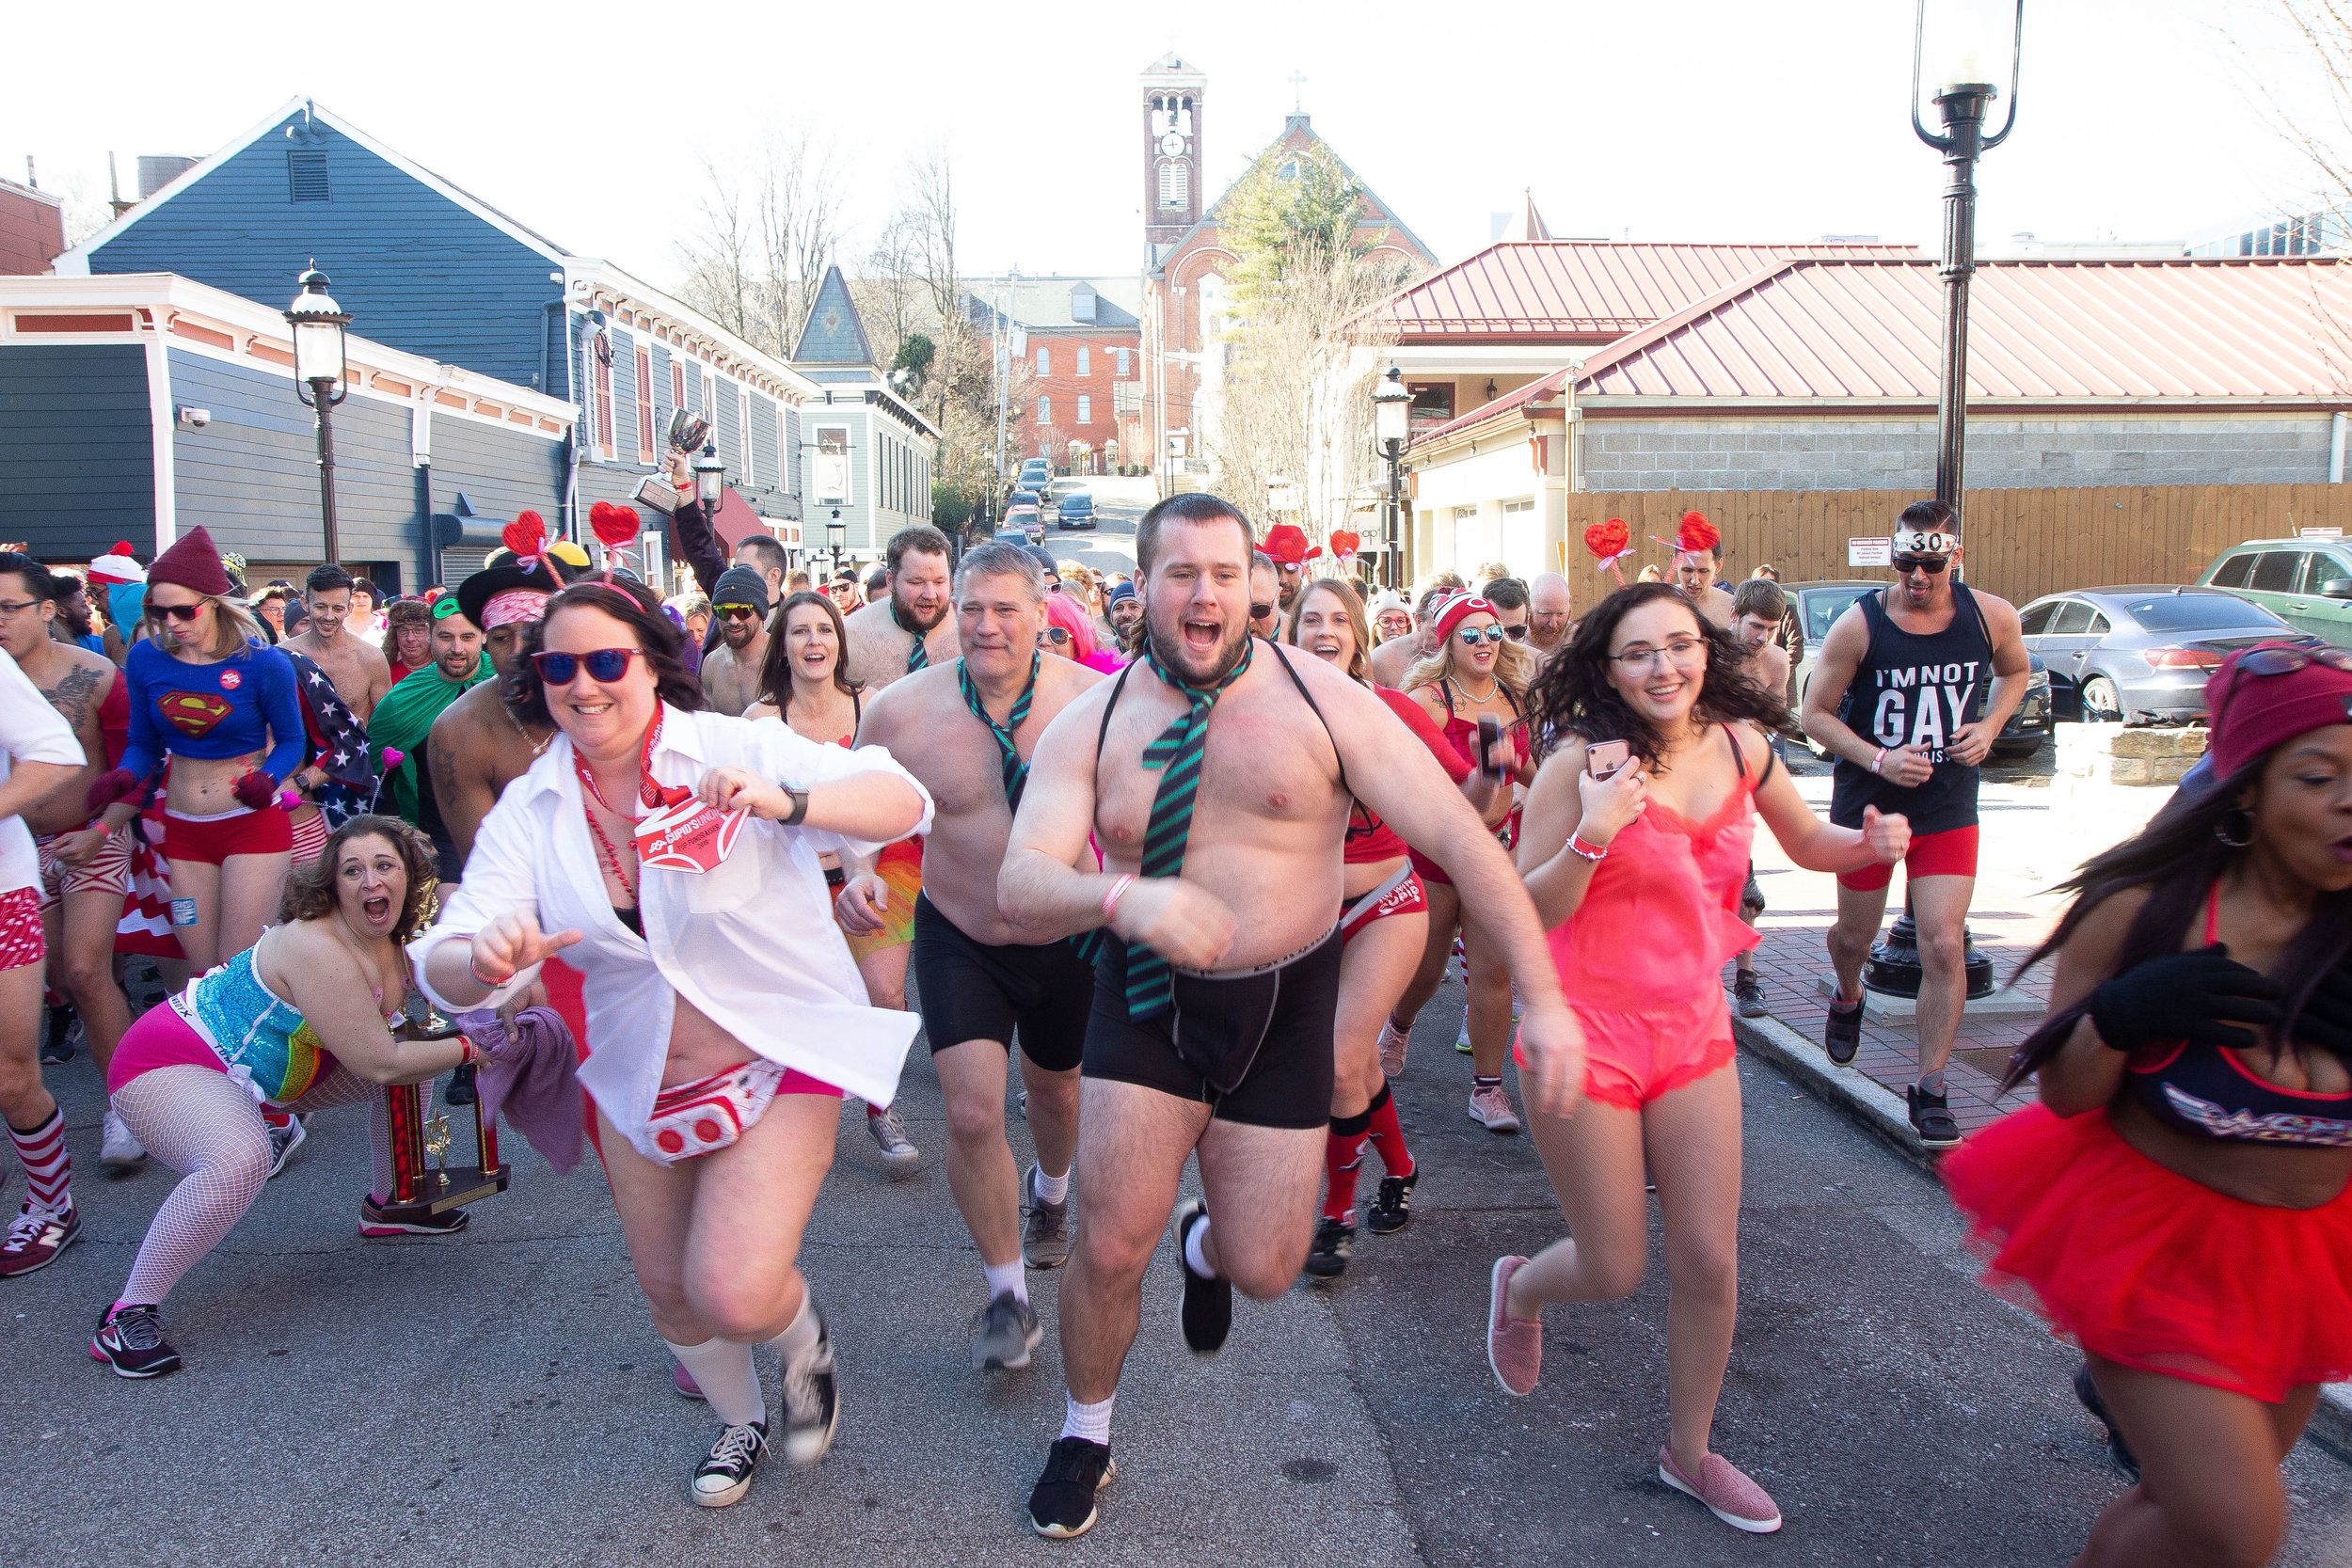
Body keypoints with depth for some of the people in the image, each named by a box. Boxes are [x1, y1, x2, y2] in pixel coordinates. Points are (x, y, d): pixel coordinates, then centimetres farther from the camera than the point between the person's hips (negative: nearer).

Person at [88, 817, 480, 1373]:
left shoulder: (395, 944, -4)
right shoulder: (316, 949, -30)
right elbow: (381, 1064, -29)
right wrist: (467, 1049, -17)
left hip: (261, 1077, 9)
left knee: (421, 1048, 8)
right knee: (240, 1161, -39)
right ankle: (127, 1314, -19)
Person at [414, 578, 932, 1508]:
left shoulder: (734, 750, -17)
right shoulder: (528, 809, -6)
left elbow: (904, 803, -27)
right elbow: (445, 972, -13)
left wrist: (785, 802, -46)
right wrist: (485, 961, -38)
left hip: (779, 1063, -5)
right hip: (637, 1086, 5)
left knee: (734, 1294, -18)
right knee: (668, 1288, 20)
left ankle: (804, 1340, 20)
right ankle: (741, 1420, 51)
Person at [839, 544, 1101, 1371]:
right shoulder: (900, 709, -15)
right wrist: (858, 873, -18)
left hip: (1068, 936, 1)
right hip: (959, 940, -1)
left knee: (1054, 1088, 22)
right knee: (973, 1115, -12)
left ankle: (1049, 1193, 59)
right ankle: (1007, 1295, 12)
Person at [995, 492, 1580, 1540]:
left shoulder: (1322, 702, -11)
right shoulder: (1089, 727, -7)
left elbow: (1459, 837, -14)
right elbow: (1020, 888, -19)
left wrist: (1543, 995, -21)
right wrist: (1122, 897, -42)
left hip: (1284, 1007, 0)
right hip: (1149, 1000, 0)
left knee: (1263, 1269, 2)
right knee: (1111, 1245, -3)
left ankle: (1208, 1244, 44)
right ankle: (1085, 1435, 29)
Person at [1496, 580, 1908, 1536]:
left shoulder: (1742, 746, 0)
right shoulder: (1582, 763, -15)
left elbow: (1808, 844, 17)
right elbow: (1527, 912, -13)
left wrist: (1873, 844, -4)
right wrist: (1594, 837, -30)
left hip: (1694, 1032, 4)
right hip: (1589, 1035, -4)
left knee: (1708, 1264, 7)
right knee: (1616, 1271, 6)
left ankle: (1690, 1454, 31)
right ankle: (1519, 1289, 42)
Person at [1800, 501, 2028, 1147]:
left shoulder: (1991, 616, -6)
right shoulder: (1860, 624, -14)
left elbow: (2014, 671, 16)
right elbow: (1816, 712, -7)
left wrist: (1989, 727, -2)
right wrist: (1878, 759, -21)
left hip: (1948, 808, 1)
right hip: (1867, 802, 0)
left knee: (1944, 948, -9)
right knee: (1856, 935, 16)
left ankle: (1928, 1088, 4)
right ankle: (1848, 999, 52)